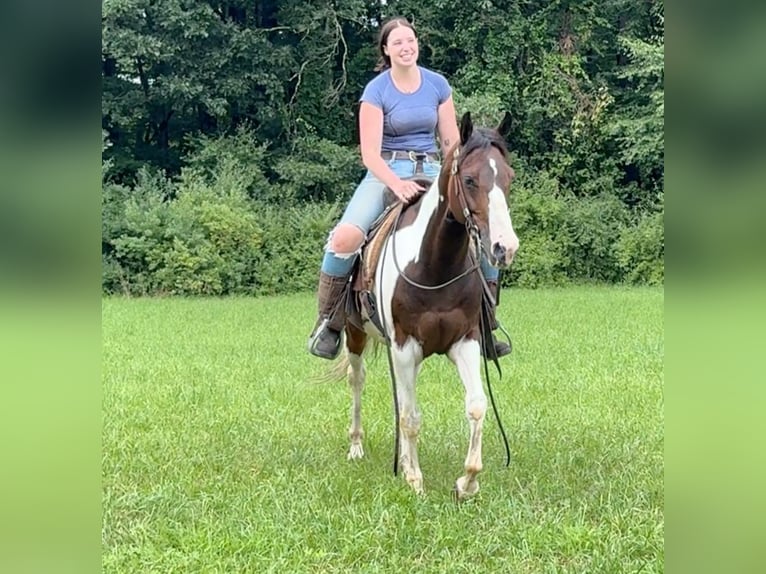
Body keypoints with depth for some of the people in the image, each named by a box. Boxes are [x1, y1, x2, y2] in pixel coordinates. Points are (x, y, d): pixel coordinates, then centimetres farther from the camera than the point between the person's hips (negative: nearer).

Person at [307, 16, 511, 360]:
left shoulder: (437, 85, 5)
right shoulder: (376, 91, -6)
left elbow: (451, 142, 9)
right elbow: (370, 154, -12)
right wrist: (397, 184, -29)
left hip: (431, 170, 4)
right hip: (386, 172, -4)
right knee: (345, 238, -30)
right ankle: (328, 323, -10)